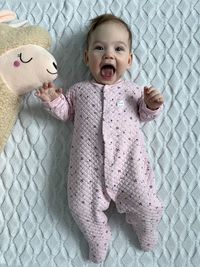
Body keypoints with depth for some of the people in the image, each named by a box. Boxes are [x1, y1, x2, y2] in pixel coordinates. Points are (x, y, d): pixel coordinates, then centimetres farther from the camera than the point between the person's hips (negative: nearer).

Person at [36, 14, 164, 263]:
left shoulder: (133, 90, 12)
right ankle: (98, 238, 26)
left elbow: (143, 116, 18)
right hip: (89, 163, 1)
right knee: (81, 207, -4)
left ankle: (146, 229, 31)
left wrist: (151, 105, -2)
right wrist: (54, 101, 4)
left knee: (148, 205, -5)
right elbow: (66, 113, 22)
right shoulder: (79, 90, 13)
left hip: (128, 162, 0)